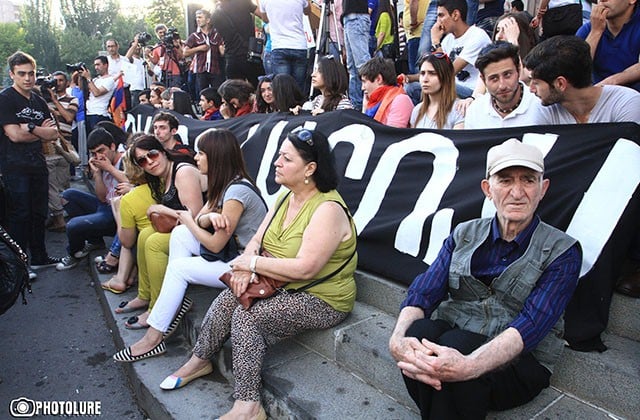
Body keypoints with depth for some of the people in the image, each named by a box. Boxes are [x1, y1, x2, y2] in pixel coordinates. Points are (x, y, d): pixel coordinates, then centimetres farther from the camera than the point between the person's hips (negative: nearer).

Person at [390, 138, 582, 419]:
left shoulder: (562, 251, -3)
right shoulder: (464, 235, 7)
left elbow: (532, 325, -18)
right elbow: (424, 292, -5)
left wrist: (469, 365, -38)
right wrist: (398, 339, -28)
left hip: (519, 362, -2)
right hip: (452, 339, 3)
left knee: (455, 343, -34)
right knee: (420, 331, -31)